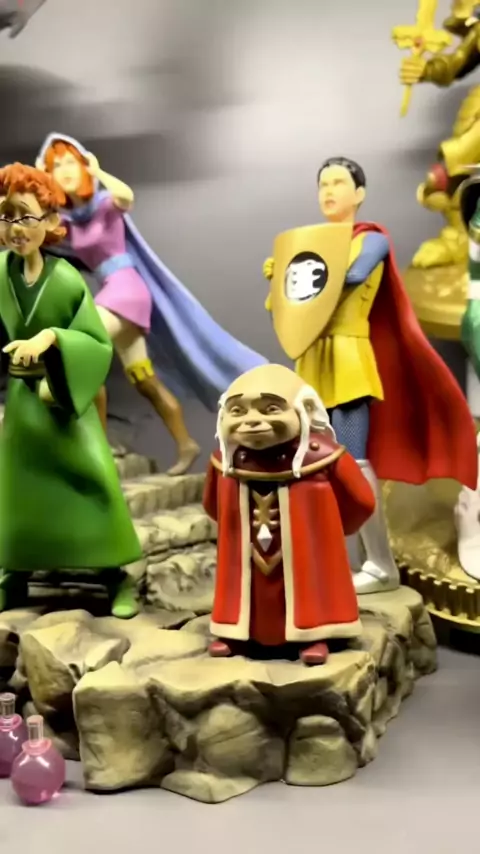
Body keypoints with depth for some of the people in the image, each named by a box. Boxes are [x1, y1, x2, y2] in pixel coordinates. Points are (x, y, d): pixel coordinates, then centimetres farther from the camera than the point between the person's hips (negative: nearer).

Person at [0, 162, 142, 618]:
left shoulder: (67, 280, -17)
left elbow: (101, 346, -17)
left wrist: (51, 337, -29)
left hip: (68, 396, -3)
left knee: (95, 479, -9)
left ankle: (115, 575, 6)